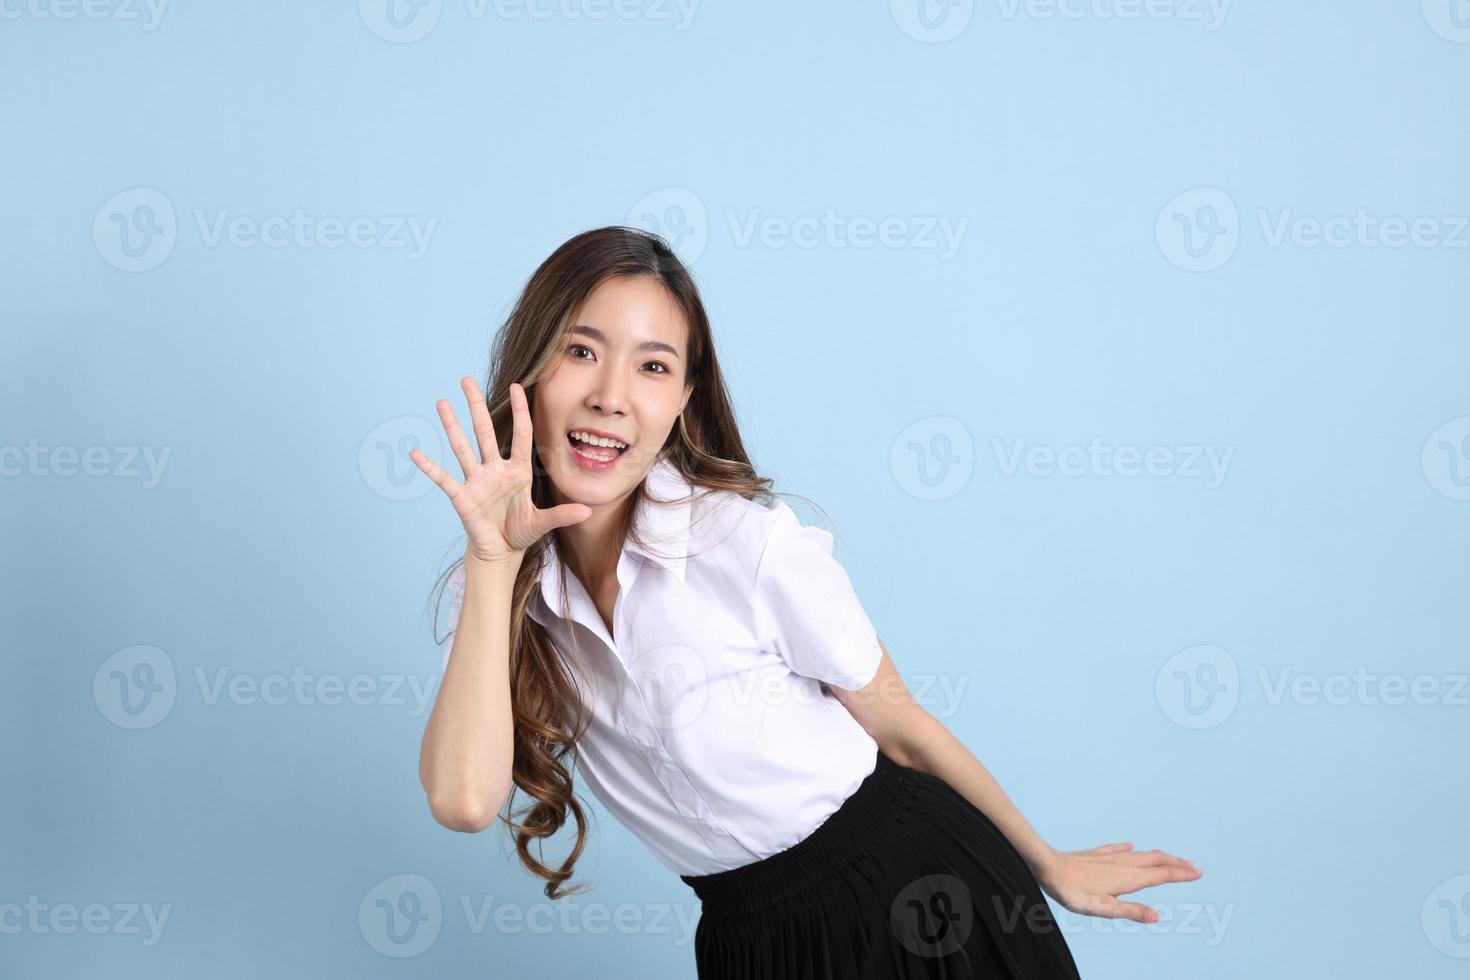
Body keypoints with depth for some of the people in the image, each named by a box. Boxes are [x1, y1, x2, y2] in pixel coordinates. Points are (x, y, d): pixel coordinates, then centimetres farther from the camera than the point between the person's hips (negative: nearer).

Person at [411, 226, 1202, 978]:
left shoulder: (750, 541, -18)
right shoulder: (501, 587, -6)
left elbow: (901, 727, -6)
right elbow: (464, 800, -21)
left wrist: (1050, 867, 6)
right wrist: (493, 557, -23)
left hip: (916, 893, -3)